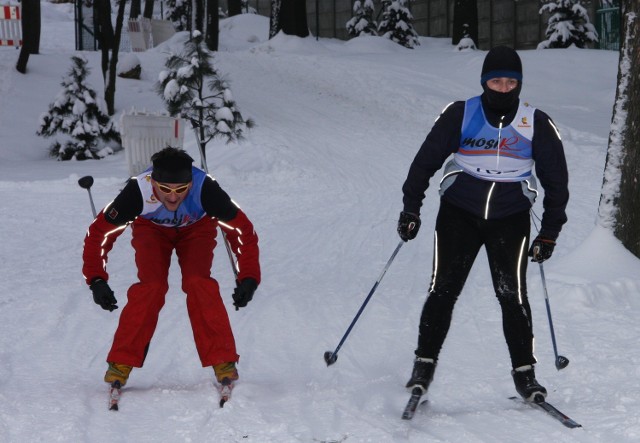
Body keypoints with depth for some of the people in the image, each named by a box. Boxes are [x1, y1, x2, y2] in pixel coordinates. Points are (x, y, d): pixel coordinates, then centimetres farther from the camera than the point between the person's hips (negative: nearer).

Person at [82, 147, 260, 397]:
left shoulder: (205, 189, -40)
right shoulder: (138, 191, -39)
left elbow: (242, 229, -26)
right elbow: (100, 232, -25)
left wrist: (249, 278, -31)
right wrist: (97, 279, -31)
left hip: (197, 228, 0)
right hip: (151, 229, 0)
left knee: (198, 284, -24)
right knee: (151, 287, -22)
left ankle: (223, 361, -14)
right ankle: (121, 362, -10)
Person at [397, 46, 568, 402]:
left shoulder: (537, 125, -2)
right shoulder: (460, 115, -5)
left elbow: (556, 181, 6)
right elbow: (426, 160, 3)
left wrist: (549, 233, 4)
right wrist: (411, 208, 0)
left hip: (511, 218, 0)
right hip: (459, 213, 0)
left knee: (513, 295, -8)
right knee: (443, 290, -5)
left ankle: (525, 372, 2)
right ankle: (424, 365, 5)